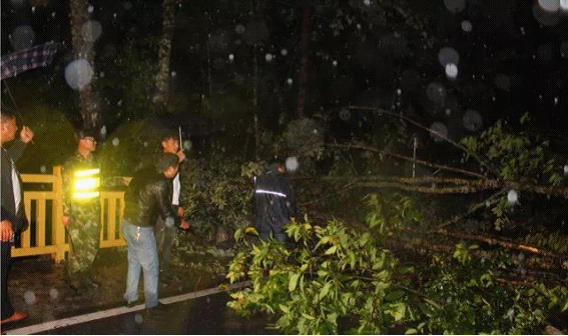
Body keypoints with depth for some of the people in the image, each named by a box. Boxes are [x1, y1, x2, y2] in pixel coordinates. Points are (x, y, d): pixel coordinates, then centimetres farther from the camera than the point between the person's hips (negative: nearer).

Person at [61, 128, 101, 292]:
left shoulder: (94, 161, 8)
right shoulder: (71, 163, -10)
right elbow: (66, 189, -11)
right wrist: (66, 213, -13)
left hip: (93, 210, 6)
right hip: (77, 211, -6)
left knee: (93, 244, 10)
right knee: (77, 246, -1)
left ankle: (86, 275, 24)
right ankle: (75, 280, 12)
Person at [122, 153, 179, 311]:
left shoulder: (143, 172, 3)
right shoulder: (161, 183, -20)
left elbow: (128, 195, 12)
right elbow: (165, 210, -11)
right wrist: (179, 222, 7)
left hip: (127, 222, 8)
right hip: (141, 229, -8)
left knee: (134, 262, 23)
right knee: (151, 268, 8)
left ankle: (130, 297, 34)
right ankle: (152, 305, 18)